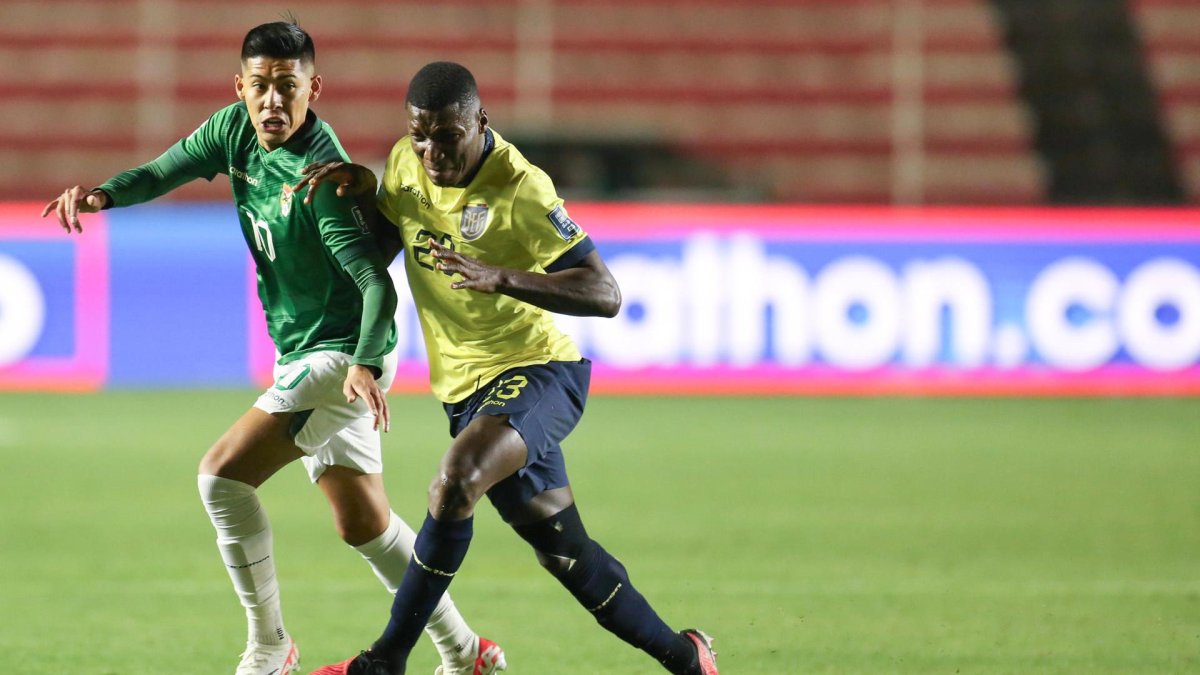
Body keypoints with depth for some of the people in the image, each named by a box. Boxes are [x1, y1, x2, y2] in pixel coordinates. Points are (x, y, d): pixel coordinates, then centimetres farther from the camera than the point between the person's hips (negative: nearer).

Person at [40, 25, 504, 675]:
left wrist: (366, 363, -45)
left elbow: (378, 285, -29)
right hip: (303, 353, 9)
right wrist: (104, 193, -14)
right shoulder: (235, 130, -3)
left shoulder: (322, 179, -25)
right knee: (363, 523, 14)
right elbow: (168, 170, 7)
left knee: (223, 473, -18)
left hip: (343, 354, -9)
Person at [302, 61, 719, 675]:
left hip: (535, 371, -8)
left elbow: (604, 295, -24)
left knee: (455, 479, -33)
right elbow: (381, 244, 21)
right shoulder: (406, 163, 0)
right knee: (563, 549, 11)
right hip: (467, 388, 8)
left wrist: (498, 277, -36)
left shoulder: (518, 189, -20)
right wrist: (362, 187, -1)